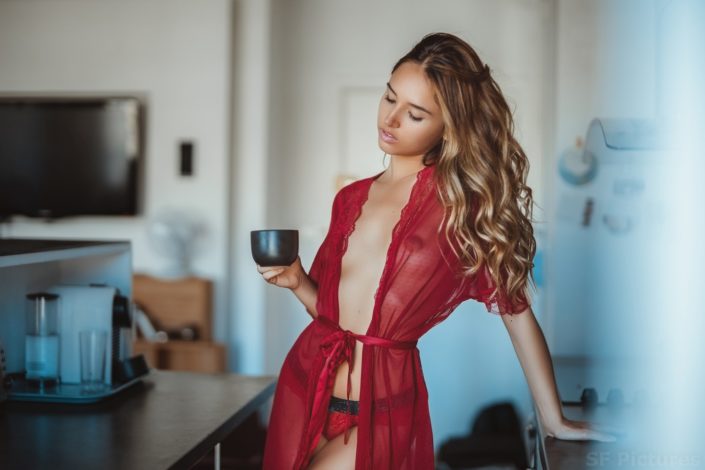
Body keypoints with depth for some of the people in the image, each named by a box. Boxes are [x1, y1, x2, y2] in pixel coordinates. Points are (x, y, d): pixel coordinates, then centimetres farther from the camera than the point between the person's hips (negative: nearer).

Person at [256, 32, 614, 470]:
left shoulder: (462, 198, -7)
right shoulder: (351, 199, 8)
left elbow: (516, 311, -6)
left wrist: (554, 420, -5)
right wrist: (298, 282, -6)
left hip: (381, 408, -5)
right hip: (306, 385, 5)